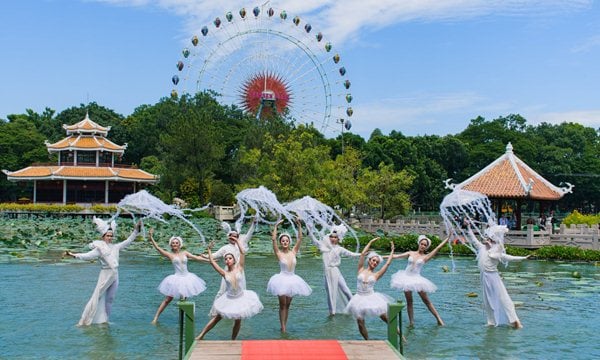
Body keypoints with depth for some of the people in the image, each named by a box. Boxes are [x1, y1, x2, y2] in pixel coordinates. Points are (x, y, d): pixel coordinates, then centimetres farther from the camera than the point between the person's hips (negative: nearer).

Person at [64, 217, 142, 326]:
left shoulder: (115, 247, 10)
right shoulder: (100, 248, -6)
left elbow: (128, 241, 17)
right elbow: (88, 255, -18)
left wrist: (136, 230, 13)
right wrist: (74, 255, -33)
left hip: (115, 275, 6)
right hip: (105, 274, -6)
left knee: (110, 299, 10)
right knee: (97, 297, -7)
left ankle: (104, 319, 19)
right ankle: (85, 321, -1)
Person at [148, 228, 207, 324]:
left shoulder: (185, 253, 6)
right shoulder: (170, 255, -3)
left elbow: (196, 258, 7)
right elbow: (158, 248, -10)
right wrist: (151, 238, -18)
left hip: (187, 278, 3)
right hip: (177, 279, -3)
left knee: (184, 299, 10)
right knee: (168, 299, -2)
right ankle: (156, 317, 5)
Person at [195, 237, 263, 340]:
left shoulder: (239, 268, -9)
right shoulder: (224, 273, -7)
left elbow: (242, 253, -14)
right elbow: (212, 262, -9)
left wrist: (237, 241, -9)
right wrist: (209, 249, -7)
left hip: (241, 298, -1)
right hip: (229, 299, 1)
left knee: (238, 321, 8)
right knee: (217, 318, 9)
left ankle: (233, 340, 26)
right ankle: (201, 335, 20)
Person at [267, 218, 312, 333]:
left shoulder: (293, 252, 2)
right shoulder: (279, 253, -6)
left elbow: (300, 239, -2)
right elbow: (273, 239, -16)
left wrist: (299, 226, -10)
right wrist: (276, 226, -20)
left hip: (292, 279, 4)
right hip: (282, 279, -4)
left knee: (287, 305, 10)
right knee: (282, 304, -2)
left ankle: (284, 326, 17)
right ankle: (282, 327, 1)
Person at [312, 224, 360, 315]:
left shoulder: (339, 249, 1)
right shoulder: (324, 246, 4)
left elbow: (351, 254, -1)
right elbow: (314, 240, 5)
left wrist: (362, 254, -9)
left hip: (335, 271, -1)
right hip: (327, 272, 1)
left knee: (344, 288, 1)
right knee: (330, 291, 6)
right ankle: (332, 310, 16)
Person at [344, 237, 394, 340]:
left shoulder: (376, 275, 6)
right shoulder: (361, 270, 6)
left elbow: (388, 263, 6)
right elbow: (363, 254, 2)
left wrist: (392, 250, 14)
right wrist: (371, 242, 7)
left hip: (372, 298, 0)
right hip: (360, 299, 0)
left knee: (386, 319, -2)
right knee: (360, 323, -4)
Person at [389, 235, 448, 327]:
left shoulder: (426, 257, 1)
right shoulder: (411, 253, 6)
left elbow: (438, 247, -2)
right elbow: (397, 256, 5)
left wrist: (448, 237, -3)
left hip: (417, 279, -1)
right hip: (406, 277, 2)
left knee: (426, 300, 1)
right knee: (409, 301, 4)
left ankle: (439, 319, 7)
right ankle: (411, 322, 10)